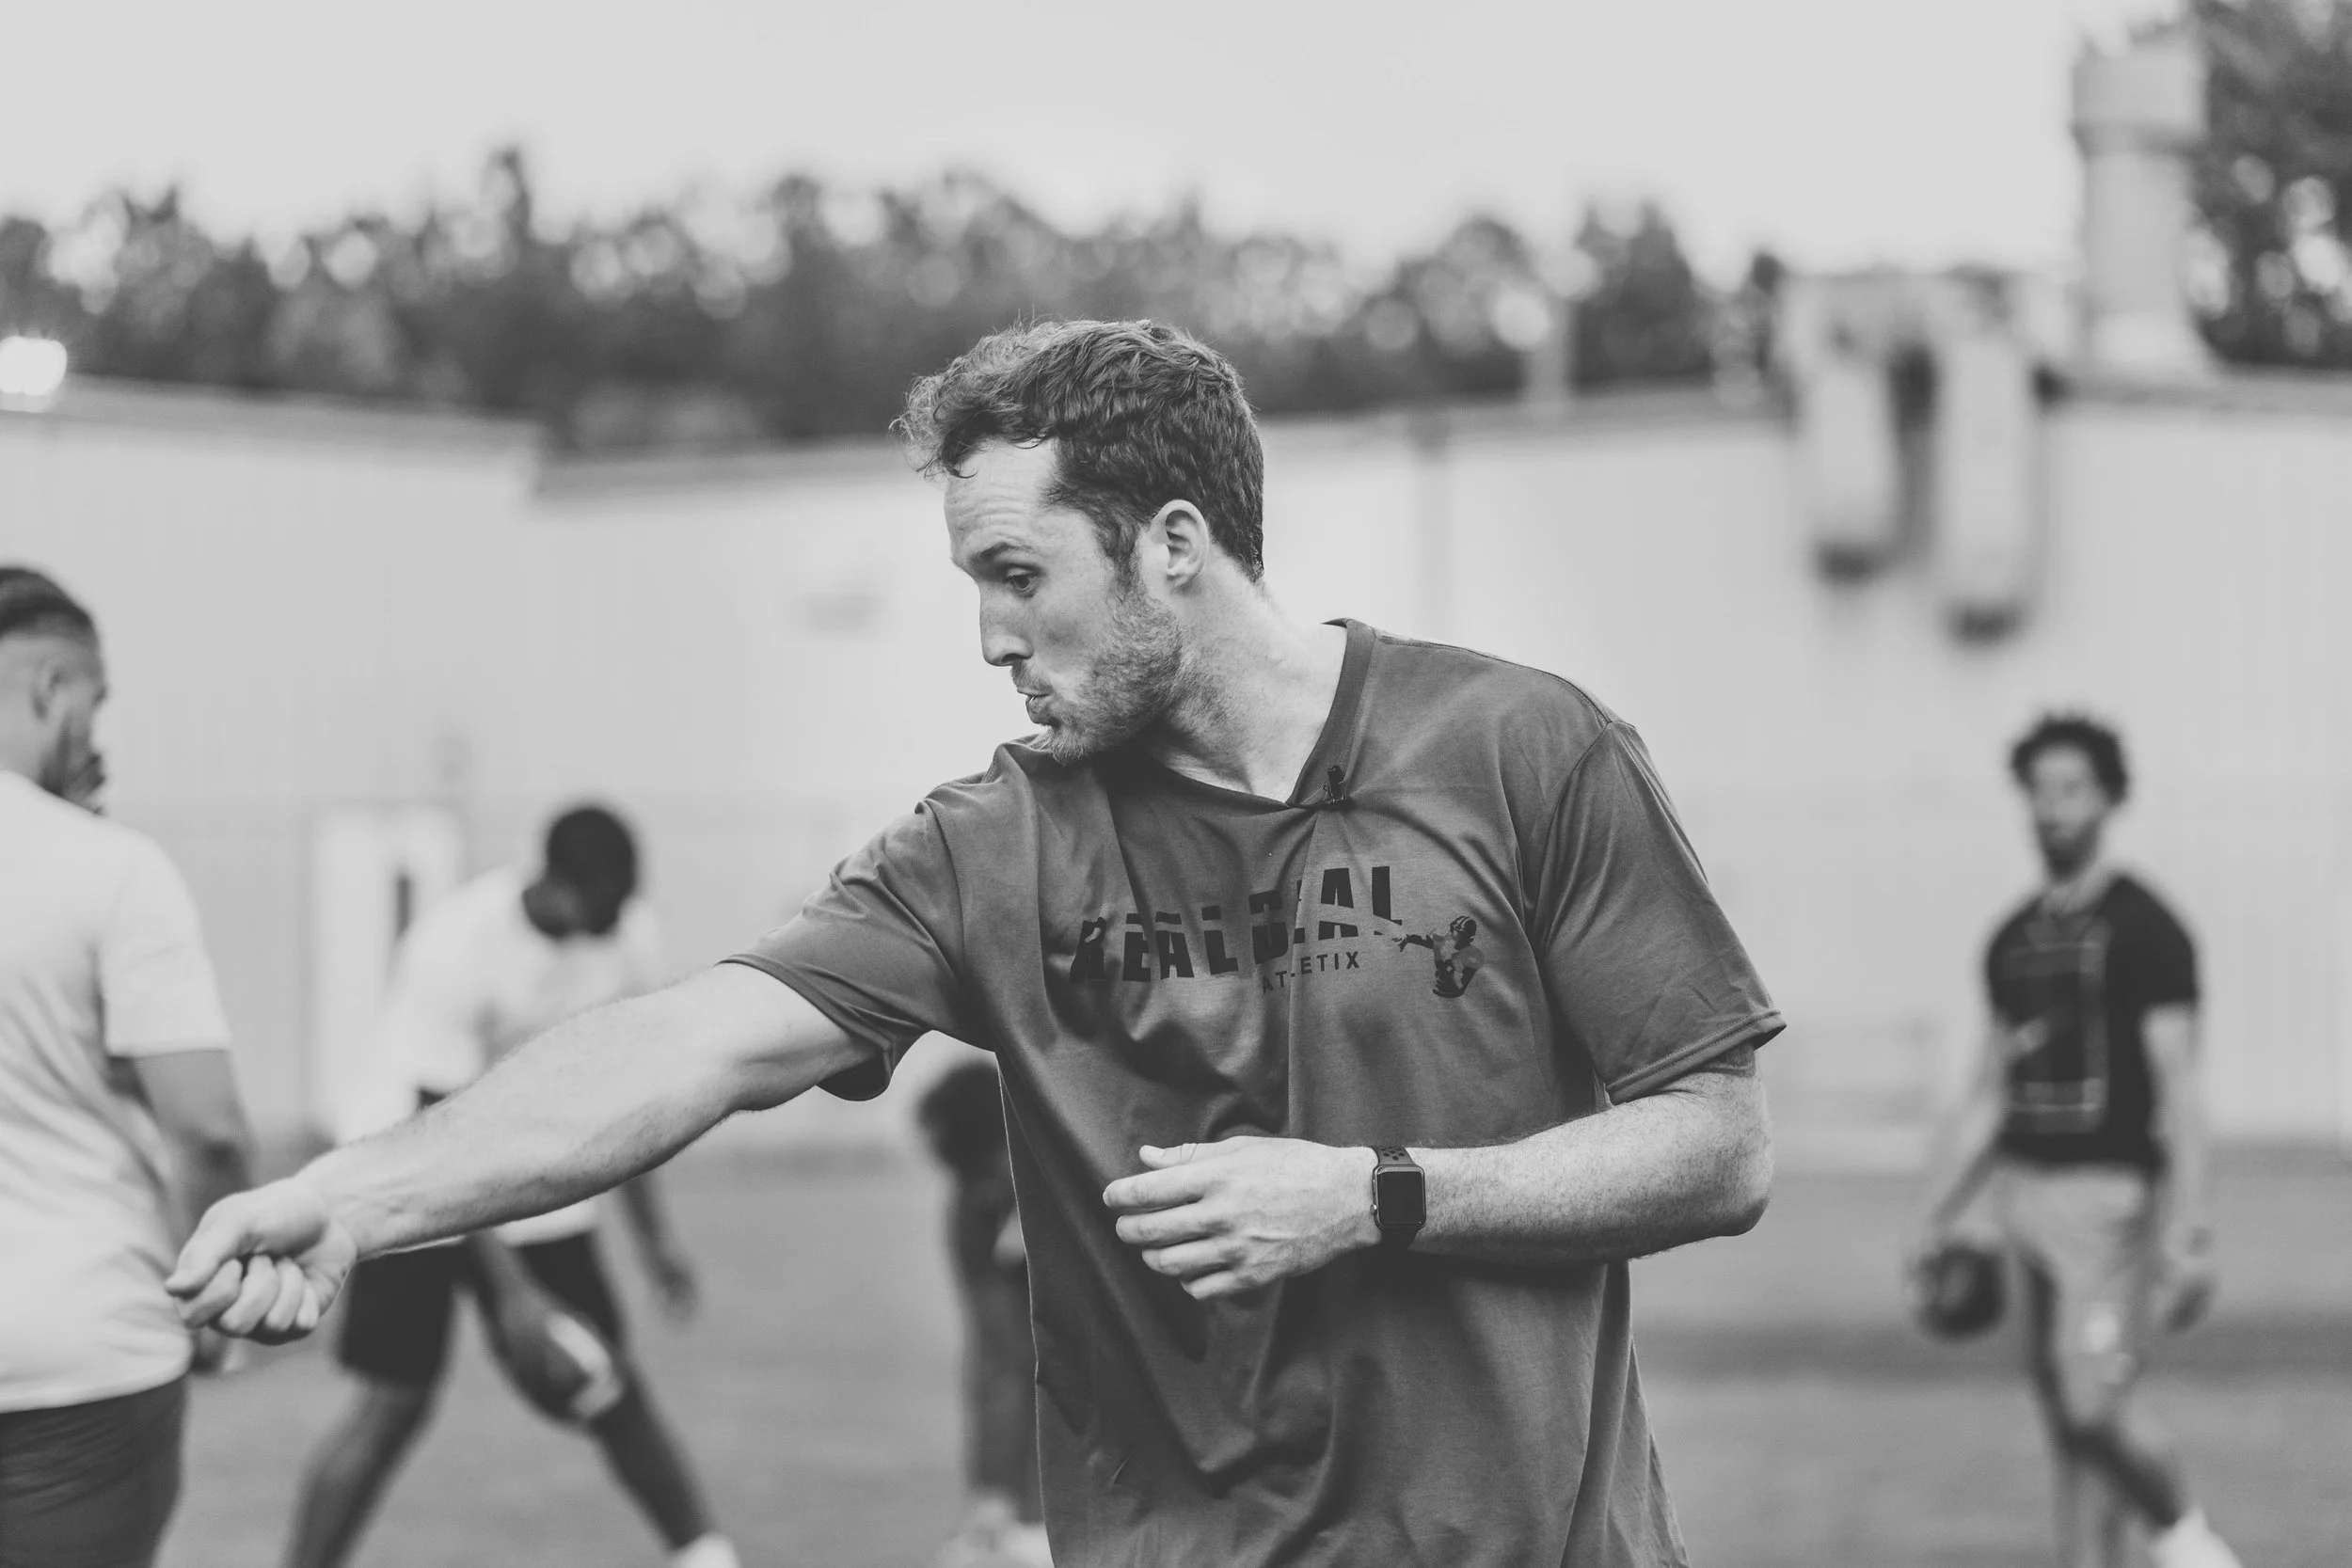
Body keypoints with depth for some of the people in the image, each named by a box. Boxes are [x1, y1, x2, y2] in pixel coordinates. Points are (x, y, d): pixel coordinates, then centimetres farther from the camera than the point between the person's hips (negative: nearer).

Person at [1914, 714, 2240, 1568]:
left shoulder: (2144, 928, -6)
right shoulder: (2015, 939, 14)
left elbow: (2178, 1087, -12)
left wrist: (2186, 1230, -19)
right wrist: (1938, 1219, 19)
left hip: (2113, 1194, -7)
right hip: (2026, 1188, 7)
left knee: (2092, 1402, -15)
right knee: (2063, 1416, 6)